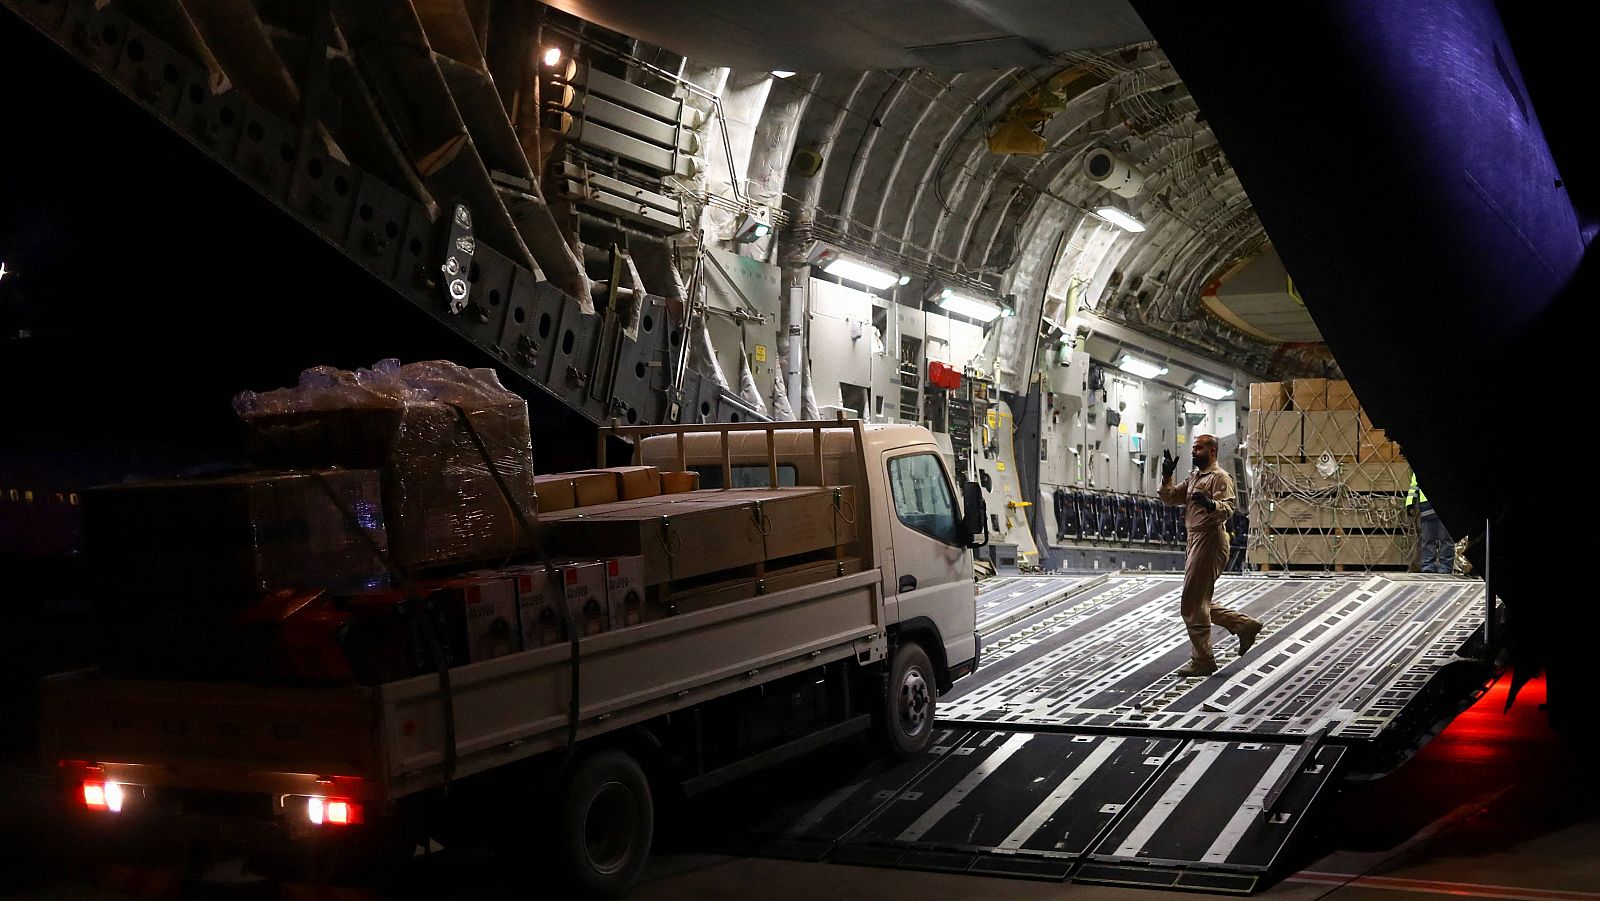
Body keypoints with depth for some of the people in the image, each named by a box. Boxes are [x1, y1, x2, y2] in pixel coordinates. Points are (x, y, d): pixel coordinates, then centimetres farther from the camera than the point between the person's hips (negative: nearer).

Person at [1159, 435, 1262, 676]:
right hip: (1196, 541, 10)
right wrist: (1167, 476, 2)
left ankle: (1202, 661, 1)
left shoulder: (1220, 477, -10)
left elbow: (1228, 508, -23)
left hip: (1210, 541, -10)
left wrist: (1211, 504, -43)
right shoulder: (1194, 477, 19)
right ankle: (1245, 624, 22)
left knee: (1193, 605, -6)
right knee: (1198, 604, 14)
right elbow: (1169, 498, 17)